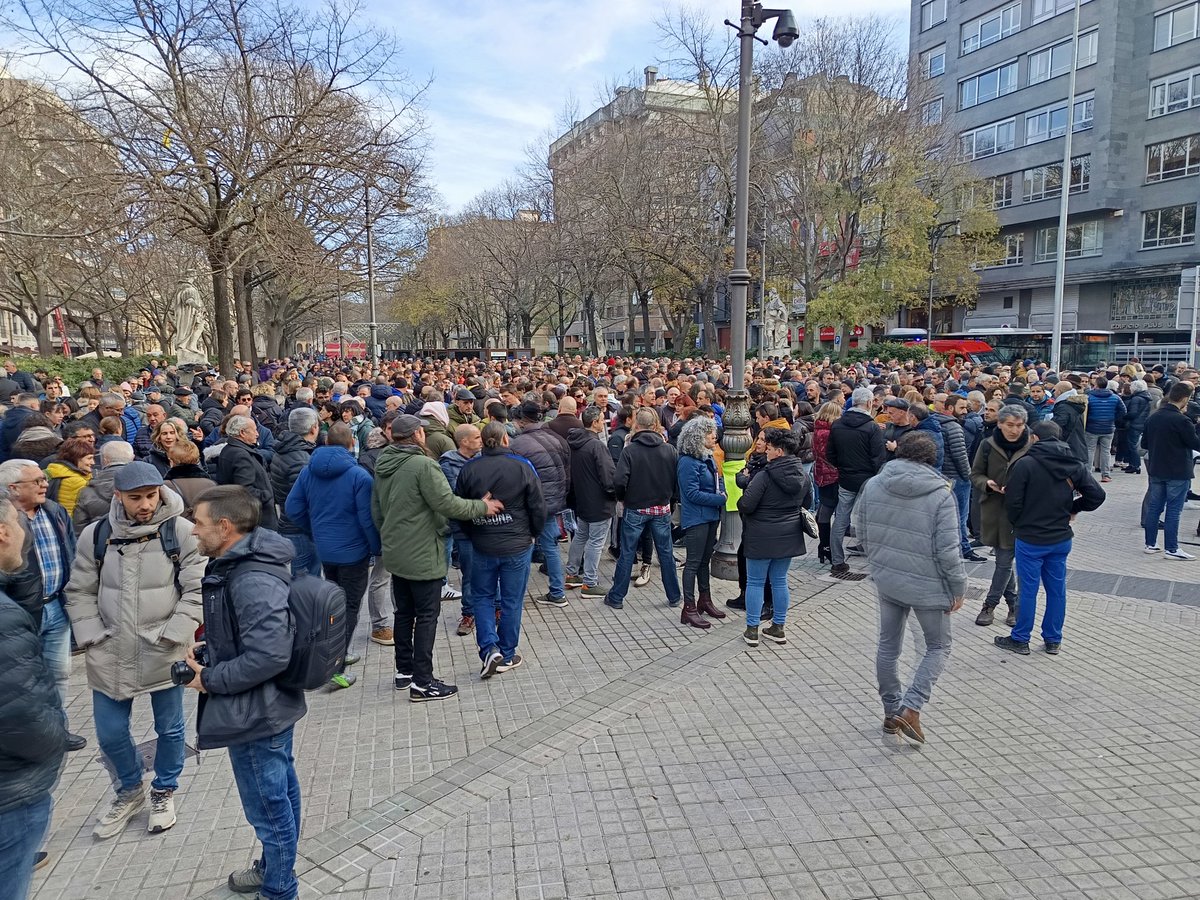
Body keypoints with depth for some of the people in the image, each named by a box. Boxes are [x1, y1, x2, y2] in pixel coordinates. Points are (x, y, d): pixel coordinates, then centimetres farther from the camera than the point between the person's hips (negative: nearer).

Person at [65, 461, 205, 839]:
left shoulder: (181, 532, -11)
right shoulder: (95, 535, -2)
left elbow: (197, 590, -10)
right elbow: (80, 592, 6)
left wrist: (172, 635, -16)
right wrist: (92, 637, -3)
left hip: (164, 655, -2)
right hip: (111, 655, 3)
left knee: (169, 728, 13)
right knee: (110, 733, 14)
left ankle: (164, 792, 39)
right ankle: (129, 791, 41)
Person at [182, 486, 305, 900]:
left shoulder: (253, 581, -28)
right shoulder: (240, 563, 4)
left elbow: (268, 655, -32)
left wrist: (210, 679, -19)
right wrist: (207, 651, 4)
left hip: (256, 713, -10)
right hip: (272, 705, 10)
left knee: (268, 807, 8)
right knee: (281, 792, 25)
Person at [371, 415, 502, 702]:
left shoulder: (382, 465, 7)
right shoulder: (422, 465, -20)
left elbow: (376, 509, 15)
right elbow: (447, 504, -22)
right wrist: (481, 506, -9)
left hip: (395, 553, 8)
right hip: (422, 555, -8)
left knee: (404, 612, 18)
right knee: (426, 616, 0)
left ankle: (404, 671, 28)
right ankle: (422, 683, 4)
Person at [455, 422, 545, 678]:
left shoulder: (469, 468, -4)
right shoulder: (522, 466, -10)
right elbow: (538, 507, -6)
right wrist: (533, 535, 10)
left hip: (482, 546, 1)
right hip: (517, 546, -1)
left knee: (482, 597, 17)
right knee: (511, 601, 10)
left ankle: (489, 648, 3)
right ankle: (507, 656, 20)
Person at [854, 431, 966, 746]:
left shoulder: (873, 485, -5)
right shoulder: (941, 494, -17)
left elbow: (860, 531, 4)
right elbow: (948, 549, -17)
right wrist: (958, 587, -4)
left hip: (886, 579, 4)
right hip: (927, 584, -4)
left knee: (888, 645, 18)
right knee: (938, 647, 16)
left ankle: (891, 712, 30)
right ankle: (910, 709, 3)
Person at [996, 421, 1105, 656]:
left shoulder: (1025, 464, -16)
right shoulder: (1075, 466, 2)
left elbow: (1013, 502, -15)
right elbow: (1097, 495, 1)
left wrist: (1017, 524, 3)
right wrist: (1073, 508, 13)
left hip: (1030, 539, -5)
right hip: (1061, 538, 5)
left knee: (1028, 589, 4)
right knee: (1057, 588, 14)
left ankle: (1020, 639, 16)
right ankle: (1053, 640, 24)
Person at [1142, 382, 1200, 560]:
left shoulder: (1153, 417, 3)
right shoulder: (1181, 420, -19)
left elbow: (1144, 443, 12)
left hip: (1156, 470, 7)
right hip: (1177, 472, -6)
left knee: (1154, 507, 11)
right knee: (1173, 510, 0)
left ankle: (1150, 544, 17)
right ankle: (1171, 549, 5)